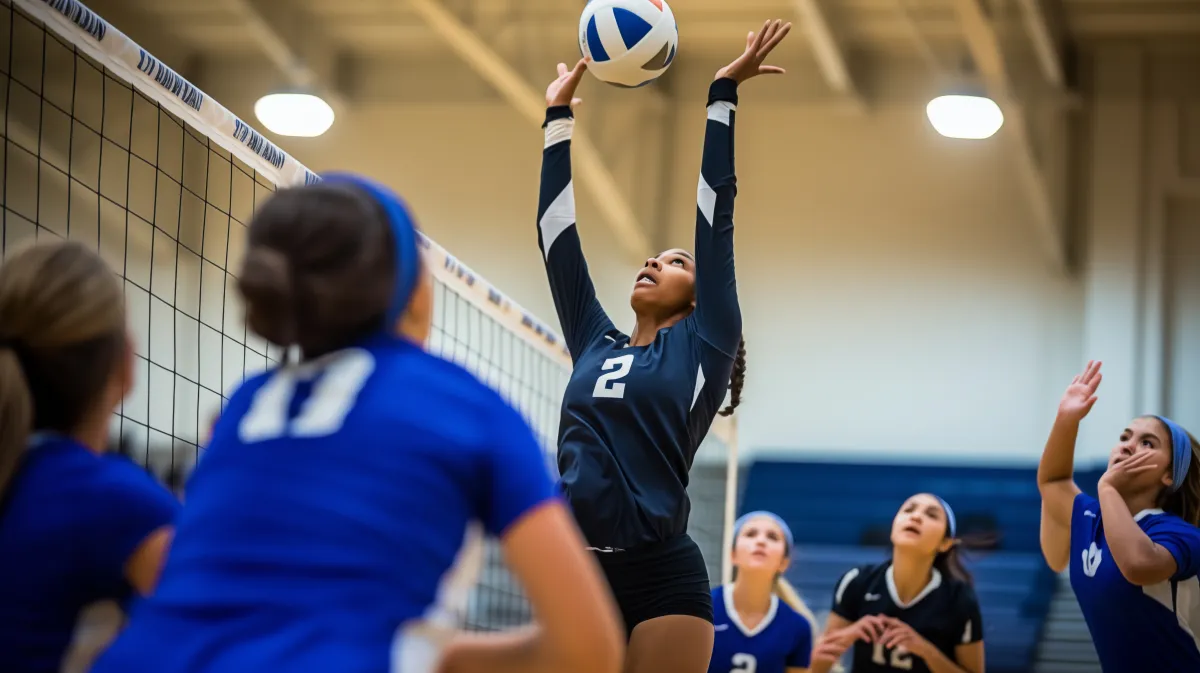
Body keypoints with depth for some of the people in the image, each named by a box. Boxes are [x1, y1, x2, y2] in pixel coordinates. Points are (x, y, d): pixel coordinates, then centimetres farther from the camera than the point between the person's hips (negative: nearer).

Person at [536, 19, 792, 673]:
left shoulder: (703, 346, 7)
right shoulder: (595, 344, 18)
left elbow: (714, 211, 5)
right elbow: (556, 232, 20)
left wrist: (721, 93, 5)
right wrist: (559, 117, 23)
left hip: (660, 580, -5)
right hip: (577, 574, 5)